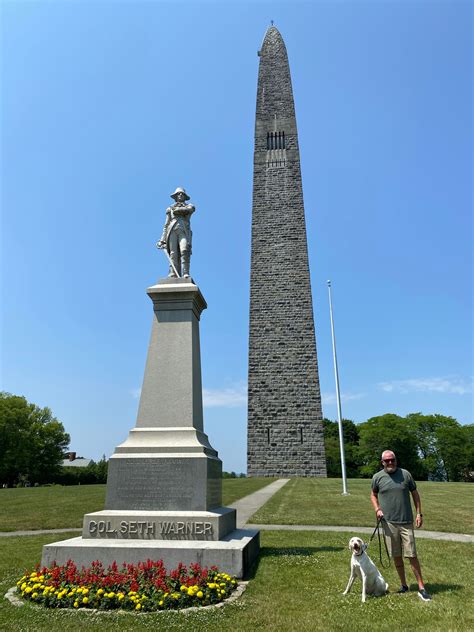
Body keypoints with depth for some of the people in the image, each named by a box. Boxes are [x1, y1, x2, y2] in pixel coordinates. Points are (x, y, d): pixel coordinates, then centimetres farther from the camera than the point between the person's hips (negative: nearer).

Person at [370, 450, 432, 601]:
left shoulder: (405, 474, -1)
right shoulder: (377, 477, -1)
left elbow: (415, 494, 7)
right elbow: (373, 495, 12)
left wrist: (419, 513, 3)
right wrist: (377, 509, -3)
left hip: (406, 522, -1)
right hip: (389, 522, 1)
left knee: (412, 555, 0)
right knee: (396, 556, 11)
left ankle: (421, 588, 11)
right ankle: (404, 585, 27)